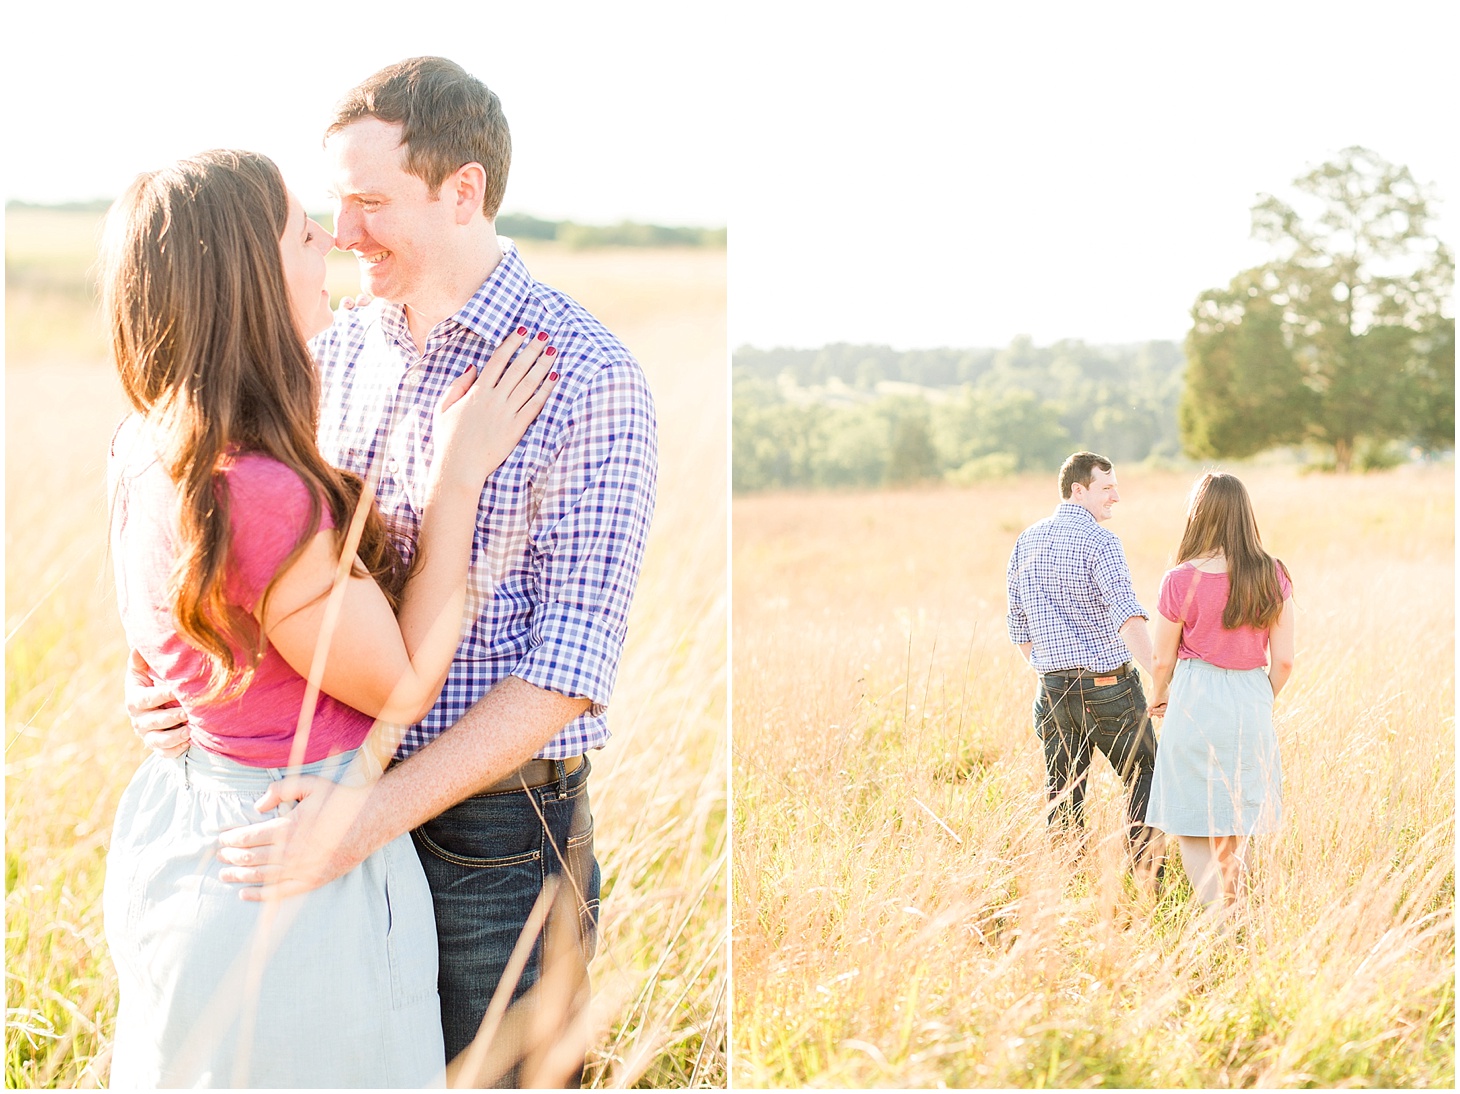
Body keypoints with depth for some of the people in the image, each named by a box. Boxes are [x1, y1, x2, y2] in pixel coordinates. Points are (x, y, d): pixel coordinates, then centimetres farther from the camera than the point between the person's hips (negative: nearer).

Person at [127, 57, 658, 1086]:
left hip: (494, 825, -6)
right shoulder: (341, 351, 6)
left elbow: (568, 668, -19)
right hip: (352, 810, 6)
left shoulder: (589, 377, -14)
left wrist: (378, 813, -26)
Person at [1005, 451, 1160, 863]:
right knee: (1143, 775, 8)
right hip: (1108, 685, -5)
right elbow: (1126, 614, -26)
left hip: (1052, 688, 5)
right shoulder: (1100, 542, -12)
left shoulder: (1027, 541, 8)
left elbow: (1019, 627, 13)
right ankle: (1146, 872, 2)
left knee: (1063, 794, 11)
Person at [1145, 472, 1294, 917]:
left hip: (1196, 701, -3)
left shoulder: (1181, 581, -10)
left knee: (1196, 825, 6)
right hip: (1251, 704, 3)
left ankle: (1219, 909, -3)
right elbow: (1283, 660, 0)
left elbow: (1163, 659, -1)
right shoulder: (1272, 576, -3)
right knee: (1236, 821, 19)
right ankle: (1233, 905, 27)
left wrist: (1158, 697, 20)